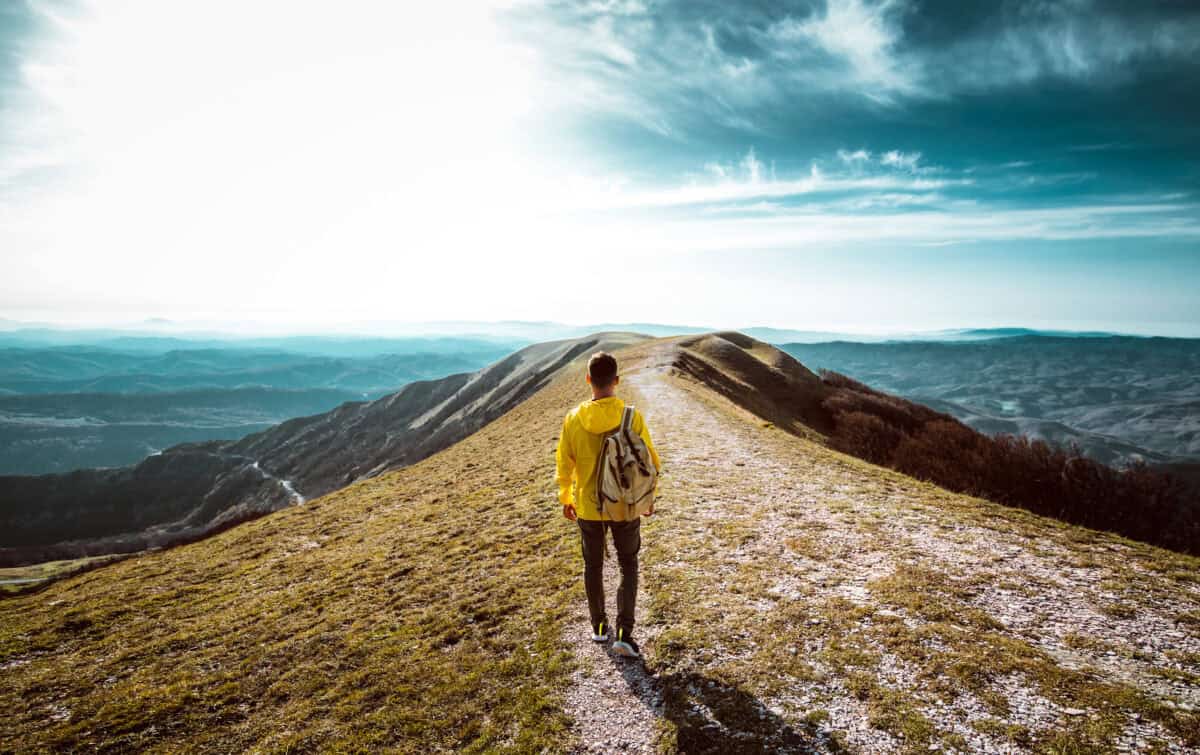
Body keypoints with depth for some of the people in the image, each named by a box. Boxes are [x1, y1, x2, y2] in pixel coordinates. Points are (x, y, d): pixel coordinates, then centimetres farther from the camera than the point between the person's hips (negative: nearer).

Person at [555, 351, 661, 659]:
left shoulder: (574, 419, -12)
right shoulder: (632, 417, -16)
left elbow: (564, 465, -2)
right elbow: (650, 462, -7)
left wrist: (566, 498, 14)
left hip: (588, 507, 1)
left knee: (593, 566, 20)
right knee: (628, 567, 16)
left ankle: (599, 627, 34)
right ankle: (624, 634, 9)